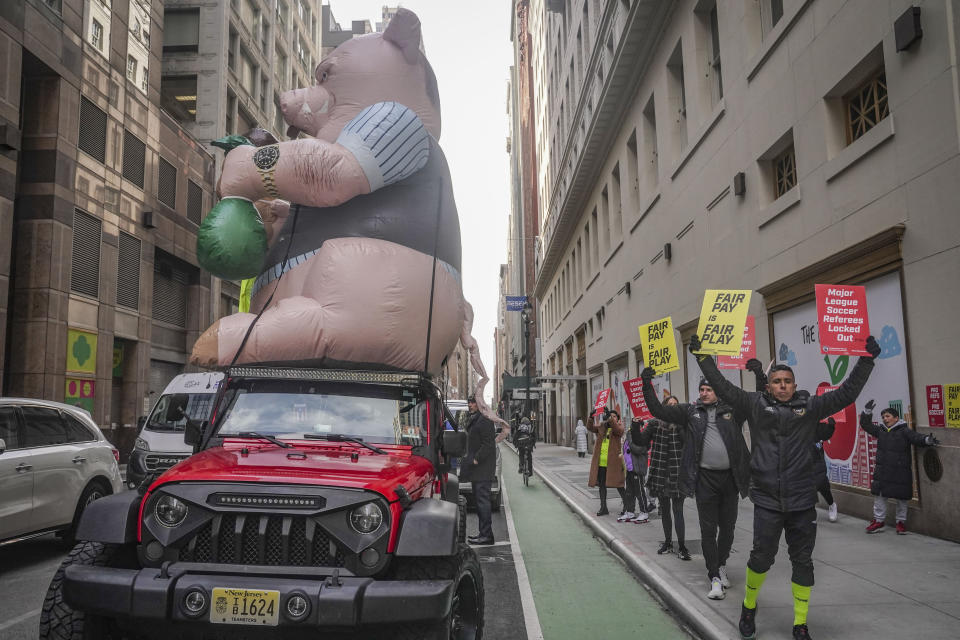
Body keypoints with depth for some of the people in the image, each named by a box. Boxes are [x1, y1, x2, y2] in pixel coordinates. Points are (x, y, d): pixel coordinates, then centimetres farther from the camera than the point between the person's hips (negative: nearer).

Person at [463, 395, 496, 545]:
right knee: (479, 500, 14)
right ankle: (484, 532, 22)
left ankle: (486, 535, -3)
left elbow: (488, 444, -20)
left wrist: (476, 459, -19)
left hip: (483, 469, -10)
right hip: (477, 470, 10)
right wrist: (470, 459, 14)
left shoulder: (484, 420, -14)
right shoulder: (473, 419, 17)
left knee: (483, 500, -7)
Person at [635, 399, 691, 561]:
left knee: (678, 510, -5)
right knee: (664, 509, 15)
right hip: (660, 473, 3)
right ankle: (668, 542, 28)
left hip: (677, 474, -3)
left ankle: (681, 546, 2)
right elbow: (642, 441, 2)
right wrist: (636, 427, -12)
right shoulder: (655, 424, 4)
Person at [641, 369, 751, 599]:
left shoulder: (731, 410, 4)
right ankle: (714, 578, 7)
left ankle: (721, 565, 37)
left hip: (730, 477, 1)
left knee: (727, 527, 14)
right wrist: (647, 385, -9)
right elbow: (658, 410, 0)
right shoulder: (690, 411, 4)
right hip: (705, 478, -1)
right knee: (708, 530, 0)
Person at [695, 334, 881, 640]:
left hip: (802, 501, 2)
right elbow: (723, 387, 1)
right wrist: (702, 356, -2)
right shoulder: (755, 404, 4)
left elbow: (846, 393, 6)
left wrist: (866, 360, 2)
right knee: (761, 557, 1)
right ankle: (749, 607, 28)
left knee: (802, 562, 9)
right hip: (767, 501, -1)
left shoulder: (810, 406, 6)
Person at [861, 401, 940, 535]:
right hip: (882, 471, 5)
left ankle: (901, 522, 22)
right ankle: (878, 521, 17)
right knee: (879, 495, 7)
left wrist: (927, 440, -39)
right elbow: (866, 425, 14)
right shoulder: (880, 430, 10)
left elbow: (916, 437, -19)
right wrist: (867, 412, 1)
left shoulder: (904, 431, -6)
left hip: (901, 472, -5)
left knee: (901, 498, 7)